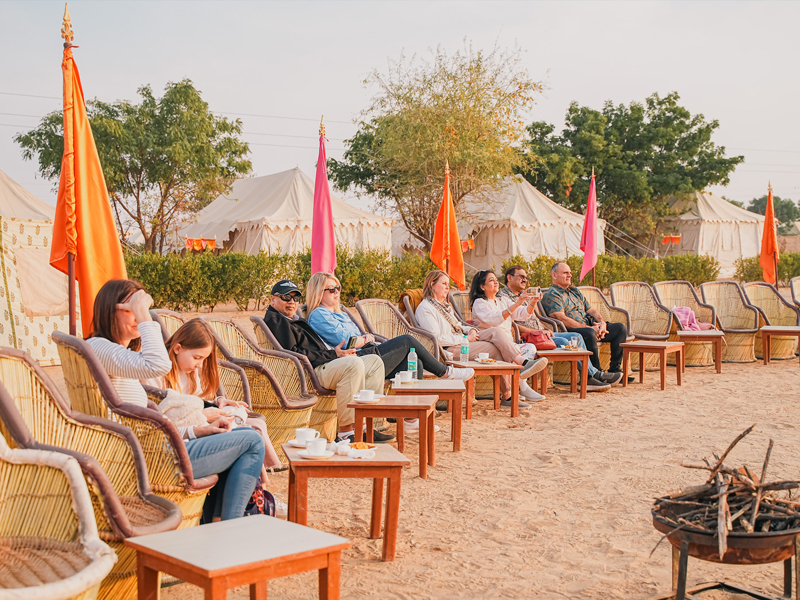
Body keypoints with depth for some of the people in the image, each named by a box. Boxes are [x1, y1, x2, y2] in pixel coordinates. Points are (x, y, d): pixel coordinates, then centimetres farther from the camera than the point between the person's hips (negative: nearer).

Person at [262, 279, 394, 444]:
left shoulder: (295, 320, 29)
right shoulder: (274, 320, -5)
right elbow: (293, 353, -17)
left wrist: (335, 351, 6)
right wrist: (332, 354, -15)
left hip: (325, 364, 11)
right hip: (313, 371, -11)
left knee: (375, 361, 8)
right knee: (354, 363, -32)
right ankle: (346, 431, -32)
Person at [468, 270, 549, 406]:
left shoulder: (503, 302, 26)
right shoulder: (479, 303, 3)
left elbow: (523, 313, 12)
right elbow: (494, 319, -18)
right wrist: (516, 304, -25)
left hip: (508, 345, 6)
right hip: (486, 342, -6)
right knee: (496, 331, -38)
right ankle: (523, 363, -58)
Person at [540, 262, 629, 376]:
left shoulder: (575, 291, 26)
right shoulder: (551, 295, -3)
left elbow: (591, 310, 24)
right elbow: (562, 319, -16)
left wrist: (602, 322, 1)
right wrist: (589, 328, -19)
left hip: (591, 327, 9)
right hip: (572, 331, -9)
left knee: (621, 328, -3)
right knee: (589, 333, -40)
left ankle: (615, 370, -5)